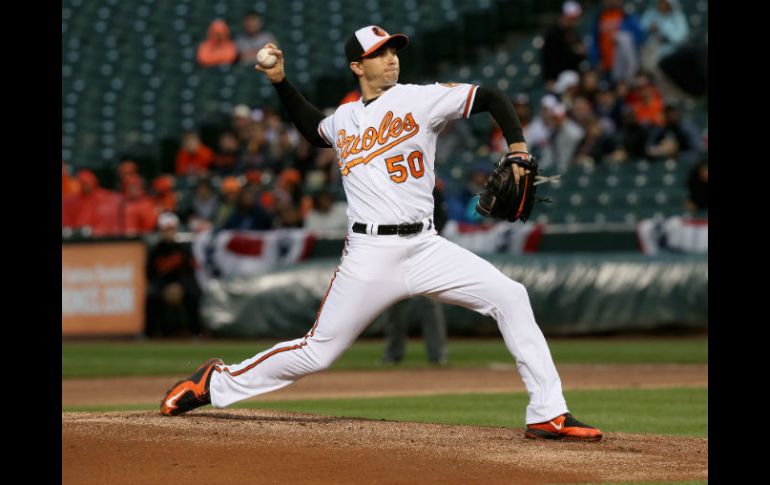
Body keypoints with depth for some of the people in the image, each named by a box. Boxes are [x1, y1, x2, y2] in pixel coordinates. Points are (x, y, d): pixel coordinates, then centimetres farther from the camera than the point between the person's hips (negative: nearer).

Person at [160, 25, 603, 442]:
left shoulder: (421, 99, 2)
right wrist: (281, 82, 27)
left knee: (510, 297, -17)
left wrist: (518, 149, -15)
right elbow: (314, 129, 36)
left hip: (424, 248, 0)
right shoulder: (343, 120, 12)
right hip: (369, 254, 0)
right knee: (317, 352, 0)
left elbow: (493, 99, -1)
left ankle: (548, 415, -13)